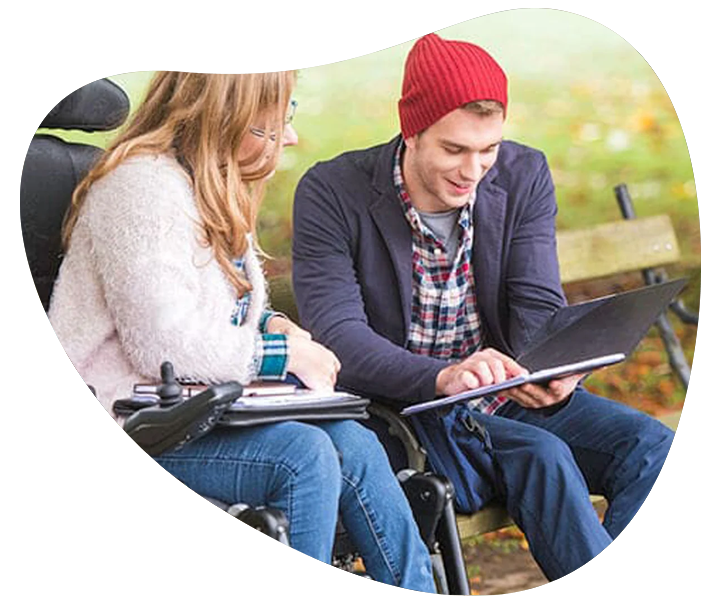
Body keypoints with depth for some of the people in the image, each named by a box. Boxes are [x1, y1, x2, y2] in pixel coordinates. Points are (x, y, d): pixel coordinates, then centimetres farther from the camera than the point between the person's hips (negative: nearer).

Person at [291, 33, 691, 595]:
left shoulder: (524, 176, 0)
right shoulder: (332, 194, -12)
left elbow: (539, 306, -5)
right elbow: (337, 335, -21)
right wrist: (443, 377, -39)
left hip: (509, 399, 5)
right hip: (404, 410, -5)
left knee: (658, 448, -16)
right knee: (543, 458, -31)